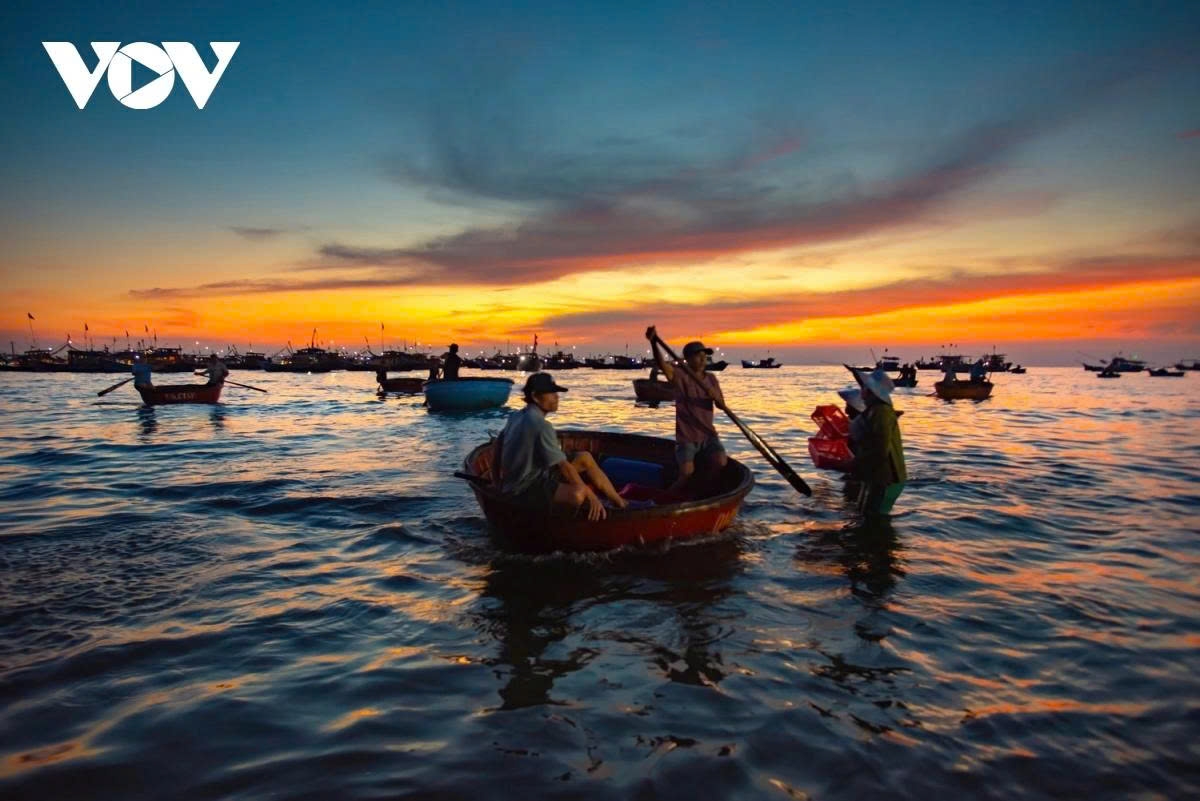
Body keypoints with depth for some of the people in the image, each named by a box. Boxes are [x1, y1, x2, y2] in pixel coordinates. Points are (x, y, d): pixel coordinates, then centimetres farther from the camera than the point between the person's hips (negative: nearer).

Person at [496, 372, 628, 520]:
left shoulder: (516, 417, 7)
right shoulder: (540, 425, -23)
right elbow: (564, 466, -22)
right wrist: (591, 496, -17)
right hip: (523, 490, -11)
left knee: (585, 458, 11)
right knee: (577, 494, -37)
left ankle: (618, 501, 15)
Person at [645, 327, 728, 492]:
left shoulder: (711, 378, 9)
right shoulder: (680, 375, -6)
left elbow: (722, 405, 7)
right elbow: (662, 363, -26)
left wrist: (716, 397, -19)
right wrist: (654, 342, -46)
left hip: (708, 433, 5)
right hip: (686, 436, -4)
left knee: (720, 462, -17)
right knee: (687, 473, -19)